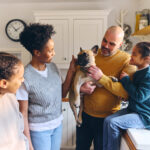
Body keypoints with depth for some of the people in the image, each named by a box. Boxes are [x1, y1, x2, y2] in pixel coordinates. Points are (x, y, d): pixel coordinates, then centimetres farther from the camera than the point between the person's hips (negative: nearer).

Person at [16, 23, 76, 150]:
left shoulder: (53, 66, -4)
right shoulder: (25, 77, -22)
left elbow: (62, 94, 4)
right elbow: (23, 113, -16)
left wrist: (71, 71, -7)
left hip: (58, 124, 6)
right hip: (39, 130, -6)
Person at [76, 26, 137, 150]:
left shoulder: (127, 60, -13)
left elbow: (127, 93, -23)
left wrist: (102, 78, -27)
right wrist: (80, 87, -17)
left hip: (107, 118, -3)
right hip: (85, 114, 4)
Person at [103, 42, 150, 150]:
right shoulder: (138, 72, 8)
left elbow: (139, 96, -26)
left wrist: (125, 79, -19)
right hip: (132, 109, 9)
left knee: (113, 123, -21)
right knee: (108, 120, -8)